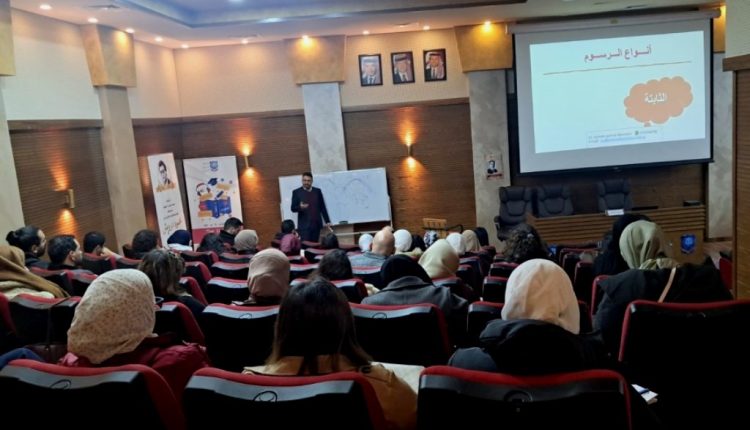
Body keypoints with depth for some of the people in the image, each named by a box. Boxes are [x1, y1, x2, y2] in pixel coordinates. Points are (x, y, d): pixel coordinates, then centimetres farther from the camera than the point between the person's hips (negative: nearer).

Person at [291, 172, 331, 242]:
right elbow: (293, 208, -2)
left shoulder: (317, 191, 9)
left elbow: (322, 207, 11)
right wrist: (300, 207, -23)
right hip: (304, 225, -2)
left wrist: (327, 221, 7)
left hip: (316, 224, 3)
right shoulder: (296, 192, 2)